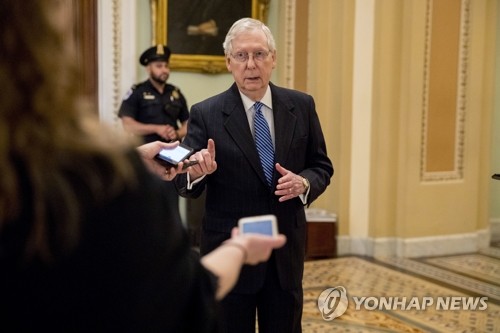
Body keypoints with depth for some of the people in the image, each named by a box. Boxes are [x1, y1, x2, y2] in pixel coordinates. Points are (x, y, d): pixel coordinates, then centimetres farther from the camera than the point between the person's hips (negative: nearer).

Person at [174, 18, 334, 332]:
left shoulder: (301, 106, 1)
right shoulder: (206, 114, -8)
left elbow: (322, 166, 7)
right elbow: (184, 184, -10)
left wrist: (304, 182, -15)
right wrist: (196, 172, -33)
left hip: (286, 250, 3)